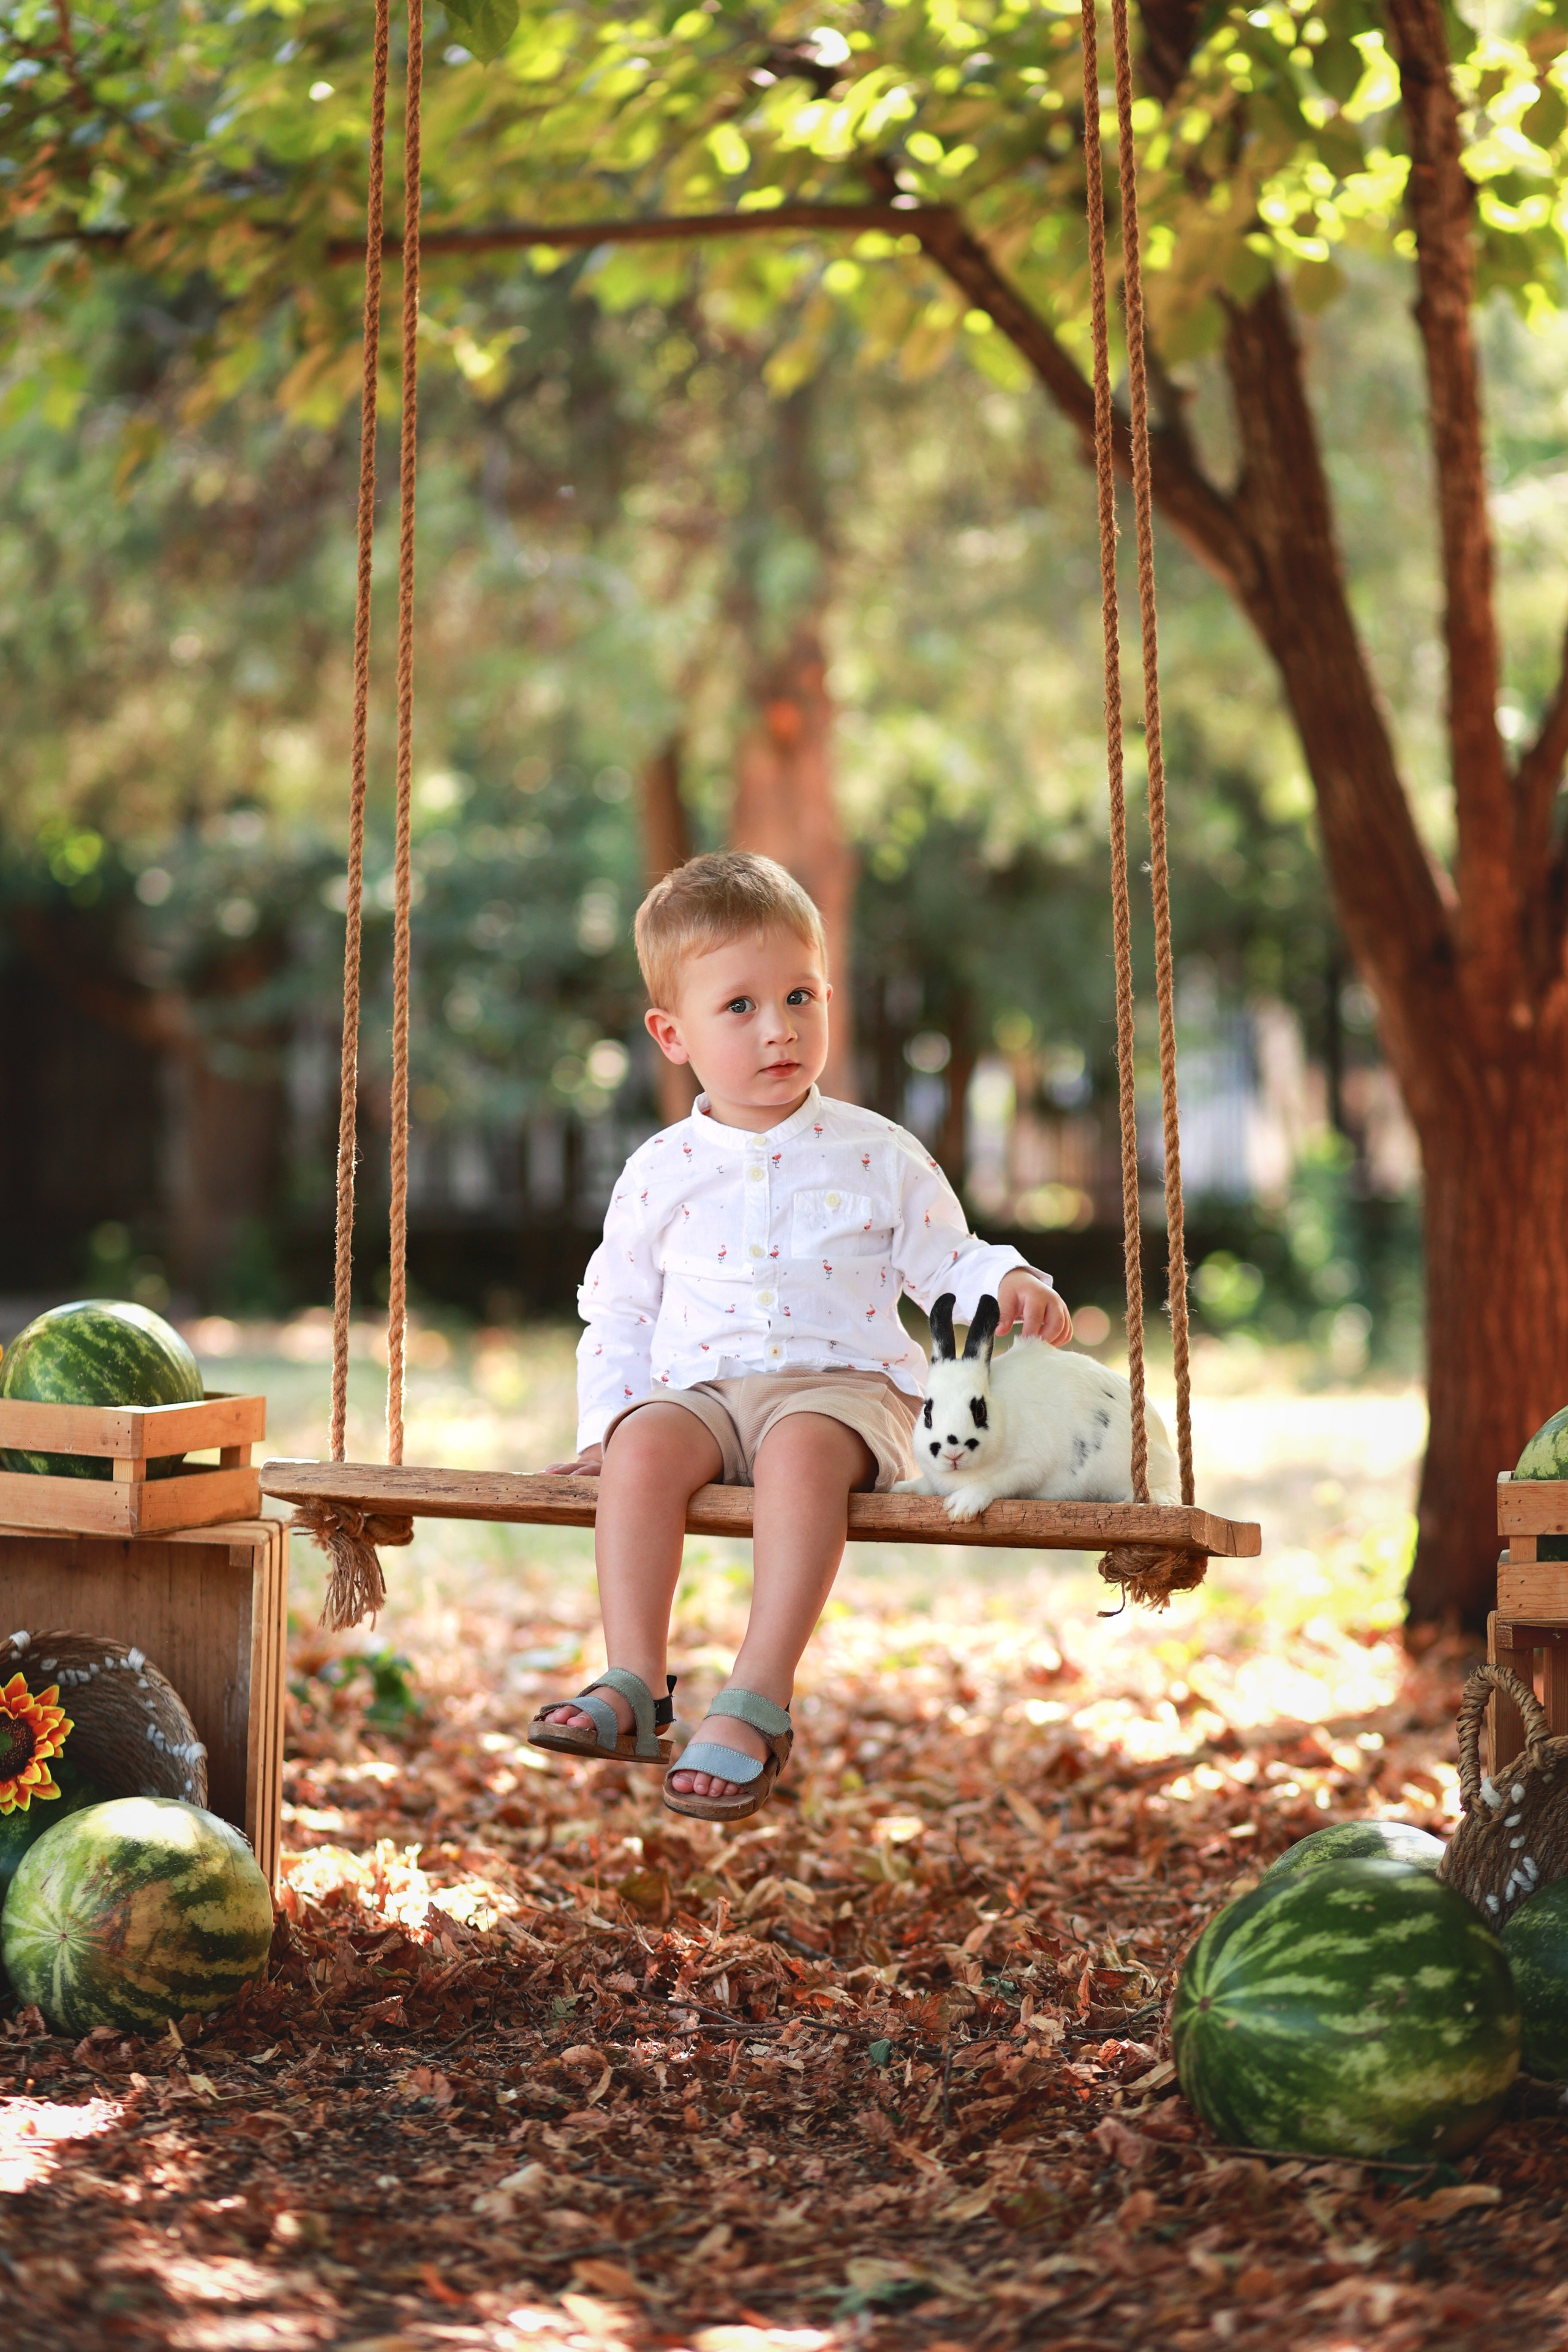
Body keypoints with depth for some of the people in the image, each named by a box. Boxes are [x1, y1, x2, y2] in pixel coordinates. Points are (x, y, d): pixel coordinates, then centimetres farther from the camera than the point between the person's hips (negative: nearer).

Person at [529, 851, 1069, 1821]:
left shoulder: (879, 1156, 8)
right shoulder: (661, 1172, 11)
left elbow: (946, 1267, 12)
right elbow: (617, 1314, 17)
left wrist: (1012, 1284, -10)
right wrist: (606, 1420, 4)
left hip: (842, 1384, -2)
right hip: (699, 1387, 2)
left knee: (803, 1449, -36)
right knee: (646, 1446, -31)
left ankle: (757, 1703, -38)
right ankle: (635, 1685, -30)